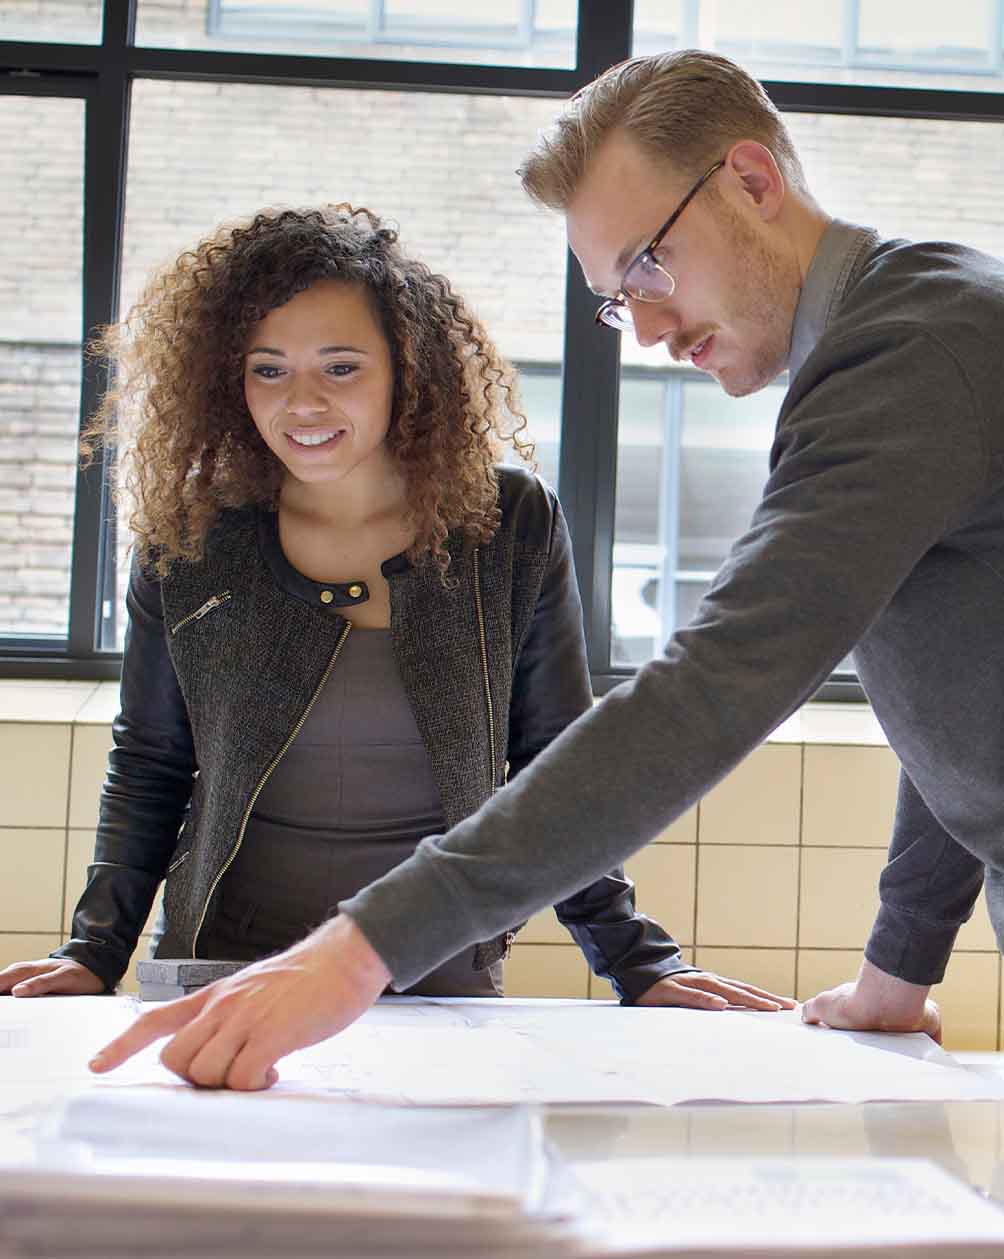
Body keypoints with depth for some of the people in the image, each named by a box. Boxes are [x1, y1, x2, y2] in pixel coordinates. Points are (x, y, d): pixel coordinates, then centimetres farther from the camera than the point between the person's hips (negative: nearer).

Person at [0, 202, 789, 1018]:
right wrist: (95, 953, 3)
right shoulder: (188, 536, 1)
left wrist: (643, 966, 0)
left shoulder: (513, 527, -2)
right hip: (223, 978, 1)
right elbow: (149, 766, 12)